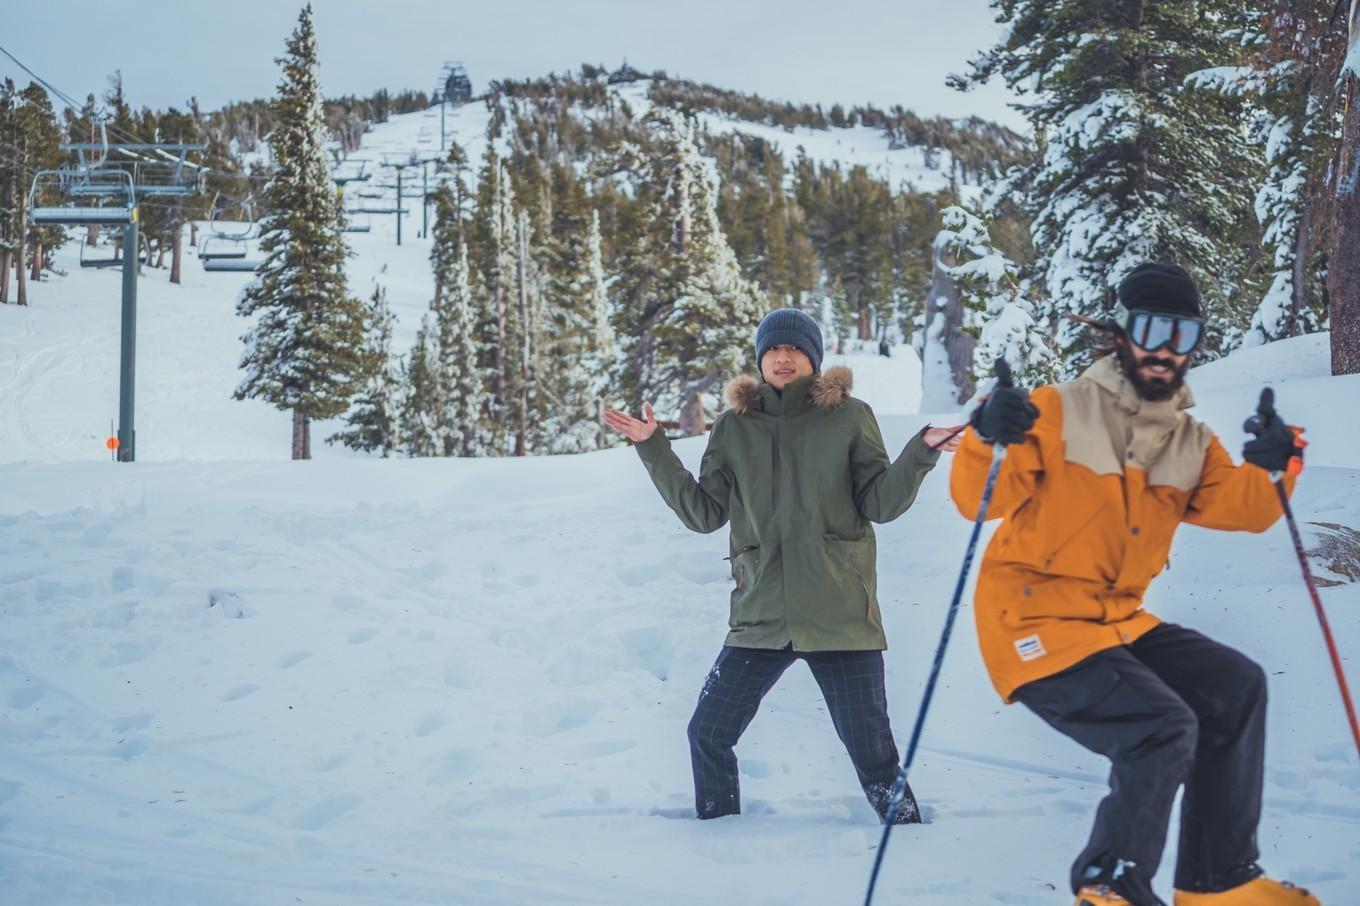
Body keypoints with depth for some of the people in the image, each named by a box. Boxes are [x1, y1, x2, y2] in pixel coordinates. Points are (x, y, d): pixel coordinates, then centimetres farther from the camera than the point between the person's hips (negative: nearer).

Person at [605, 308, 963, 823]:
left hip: (839, 615, -3)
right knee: (707, 736, 5)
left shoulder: (848, 417, 3)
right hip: (761, 616, 3)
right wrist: (653, 449, 4)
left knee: (872, 752, -3)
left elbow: (880, 503, -1)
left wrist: (922, 452, -16)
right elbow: (704, 513, 9)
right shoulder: (735, 427, 9)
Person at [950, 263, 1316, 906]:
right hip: (1034, 623, -8)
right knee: (1164, 727, -23)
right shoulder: (1059, 412, -9)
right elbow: (980, 500, -16)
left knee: (1236, 687, 5)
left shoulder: (1190, 443, 11)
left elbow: (1241, 510, 1)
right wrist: (989, 442, -36)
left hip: (1117, 621, 8)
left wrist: (1268, 468, -18)